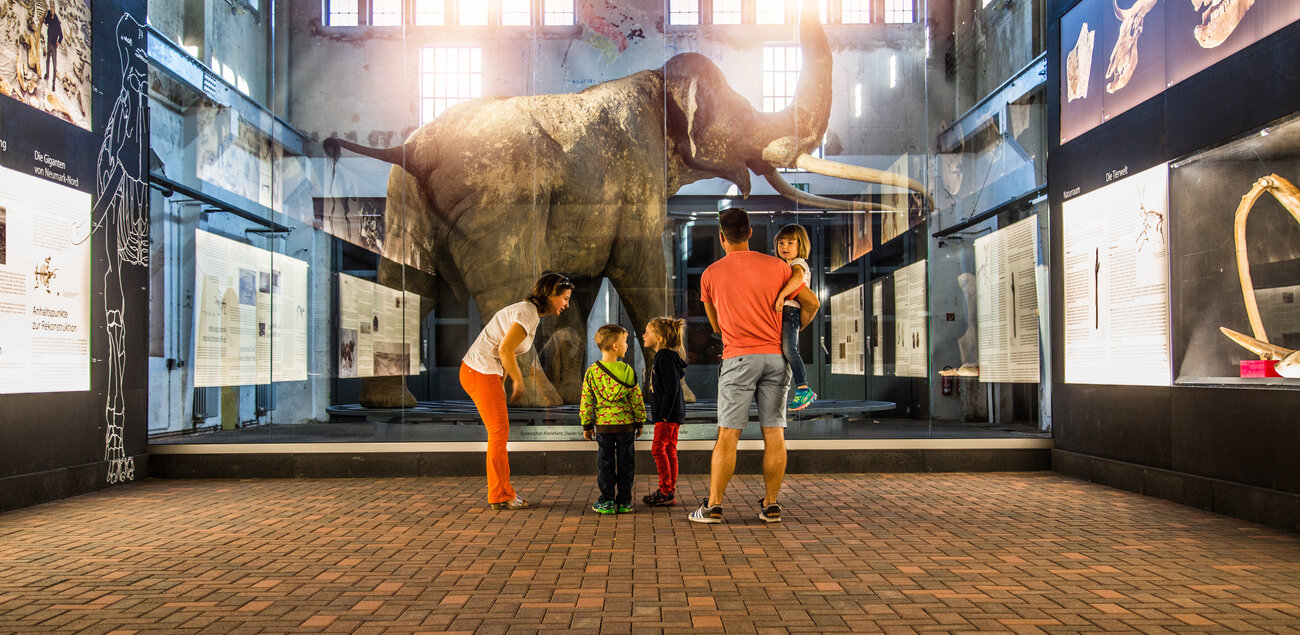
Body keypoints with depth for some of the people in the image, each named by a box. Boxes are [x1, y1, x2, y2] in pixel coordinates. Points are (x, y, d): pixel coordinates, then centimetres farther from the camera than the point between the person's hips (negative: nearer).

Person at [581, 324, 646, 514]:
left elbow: (586, 401, -1)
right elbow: (636, 399, -2)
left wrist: (587, 425, 8)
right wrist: (640, 422, 9)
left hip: (603, 424, 1)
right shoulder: (628, 371, -6)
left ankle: (606, 501, 9)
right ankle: (624, 501, 14)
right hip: (626, 424, -1)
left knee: (605, 463, 9)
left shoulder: (592, 372, -3)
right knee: (625, 463, 9)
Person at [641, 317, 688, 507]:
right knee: (669, 451, 11)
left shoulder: (665, 356, -15)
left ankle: (665, 492, -5)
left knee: (658, 448, -8)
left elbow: (672, 386, -21)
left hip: (669, 413, -10)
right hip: (670, 413, 10)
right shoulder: (662, 356, 16)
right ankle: (670, 491, 15)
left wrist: (665, 413, -21)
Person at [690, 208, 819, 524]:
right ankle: (771, 505, 10)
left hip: (738, 358, -2)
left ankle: (713, 506, 1)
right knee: (774, 433, 5)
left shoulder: (710, 274, 3)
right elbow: (812, 303, 7)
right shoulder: (777, 266, 4)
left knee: (728, 433, 0)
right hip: (775, 356, 2)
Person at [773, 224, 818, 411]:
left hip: (790, 311, -10)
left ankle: (803, 389, -23)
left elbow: (798, 277, -27)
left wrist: (781, 296, -35)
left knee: (789, 349, -24)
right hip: (781, 313, 10)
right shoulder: (784, 266, 29)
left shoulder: (798, 263, -3)